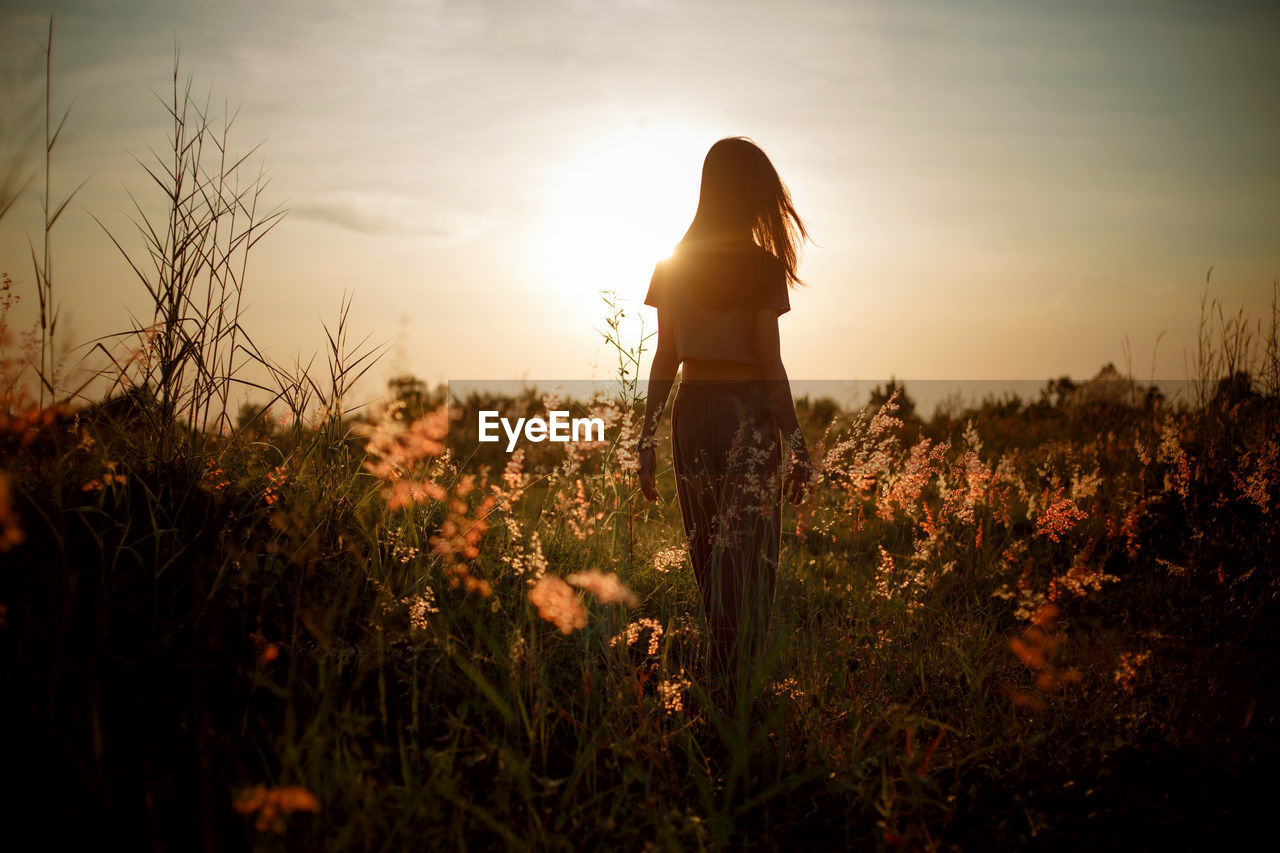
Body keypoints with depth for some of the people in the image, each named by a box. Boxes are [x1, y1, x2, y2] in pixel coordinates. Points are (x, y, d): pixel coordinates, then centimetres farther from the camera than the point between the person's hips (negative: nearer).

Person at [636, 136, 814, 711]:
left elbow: (664, 358, 5)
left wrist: (647, 441, 9)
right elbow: (770, 363, -10)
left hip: (691, 410, 5)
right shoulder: (760, 266, -8)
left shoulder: (673, 265, 5)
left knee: (707, 554, 17)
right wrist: (798, 445, -5)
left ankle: (716, 687, 29)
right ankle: (736, 698, 5)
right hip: (748, 412, -5)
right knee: (747, 557, 2)